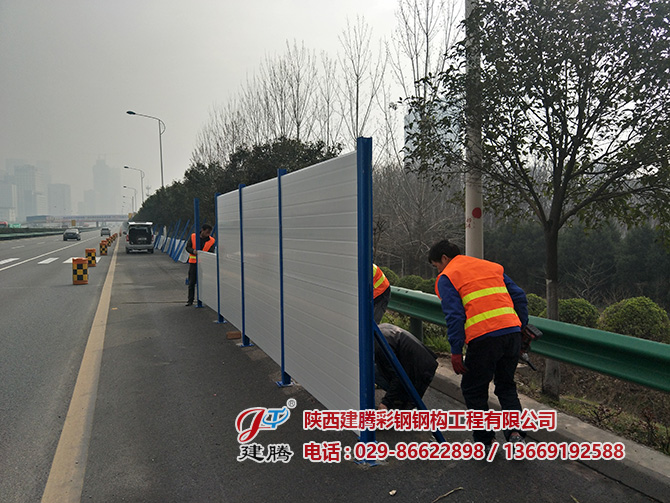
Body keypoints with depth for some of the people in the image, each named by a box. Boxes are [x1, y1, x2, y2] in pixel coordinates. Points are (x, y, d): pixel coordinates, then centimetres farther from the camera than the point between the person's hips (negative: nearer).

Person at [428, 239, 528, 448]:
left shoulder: (447, 277, 3)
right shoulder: (493, 267, 22)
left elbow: (454, 315, -8)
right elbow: (519, 297, 17)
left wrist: (456, 351, -7)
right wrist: (522, 326, 21)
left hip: (483, 338, -6)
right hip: (512, 332, 6)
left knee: (474, 390, 12)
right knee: (506, 386, 23)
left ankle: (485, 440, 18)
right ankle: (515, 430, 10)